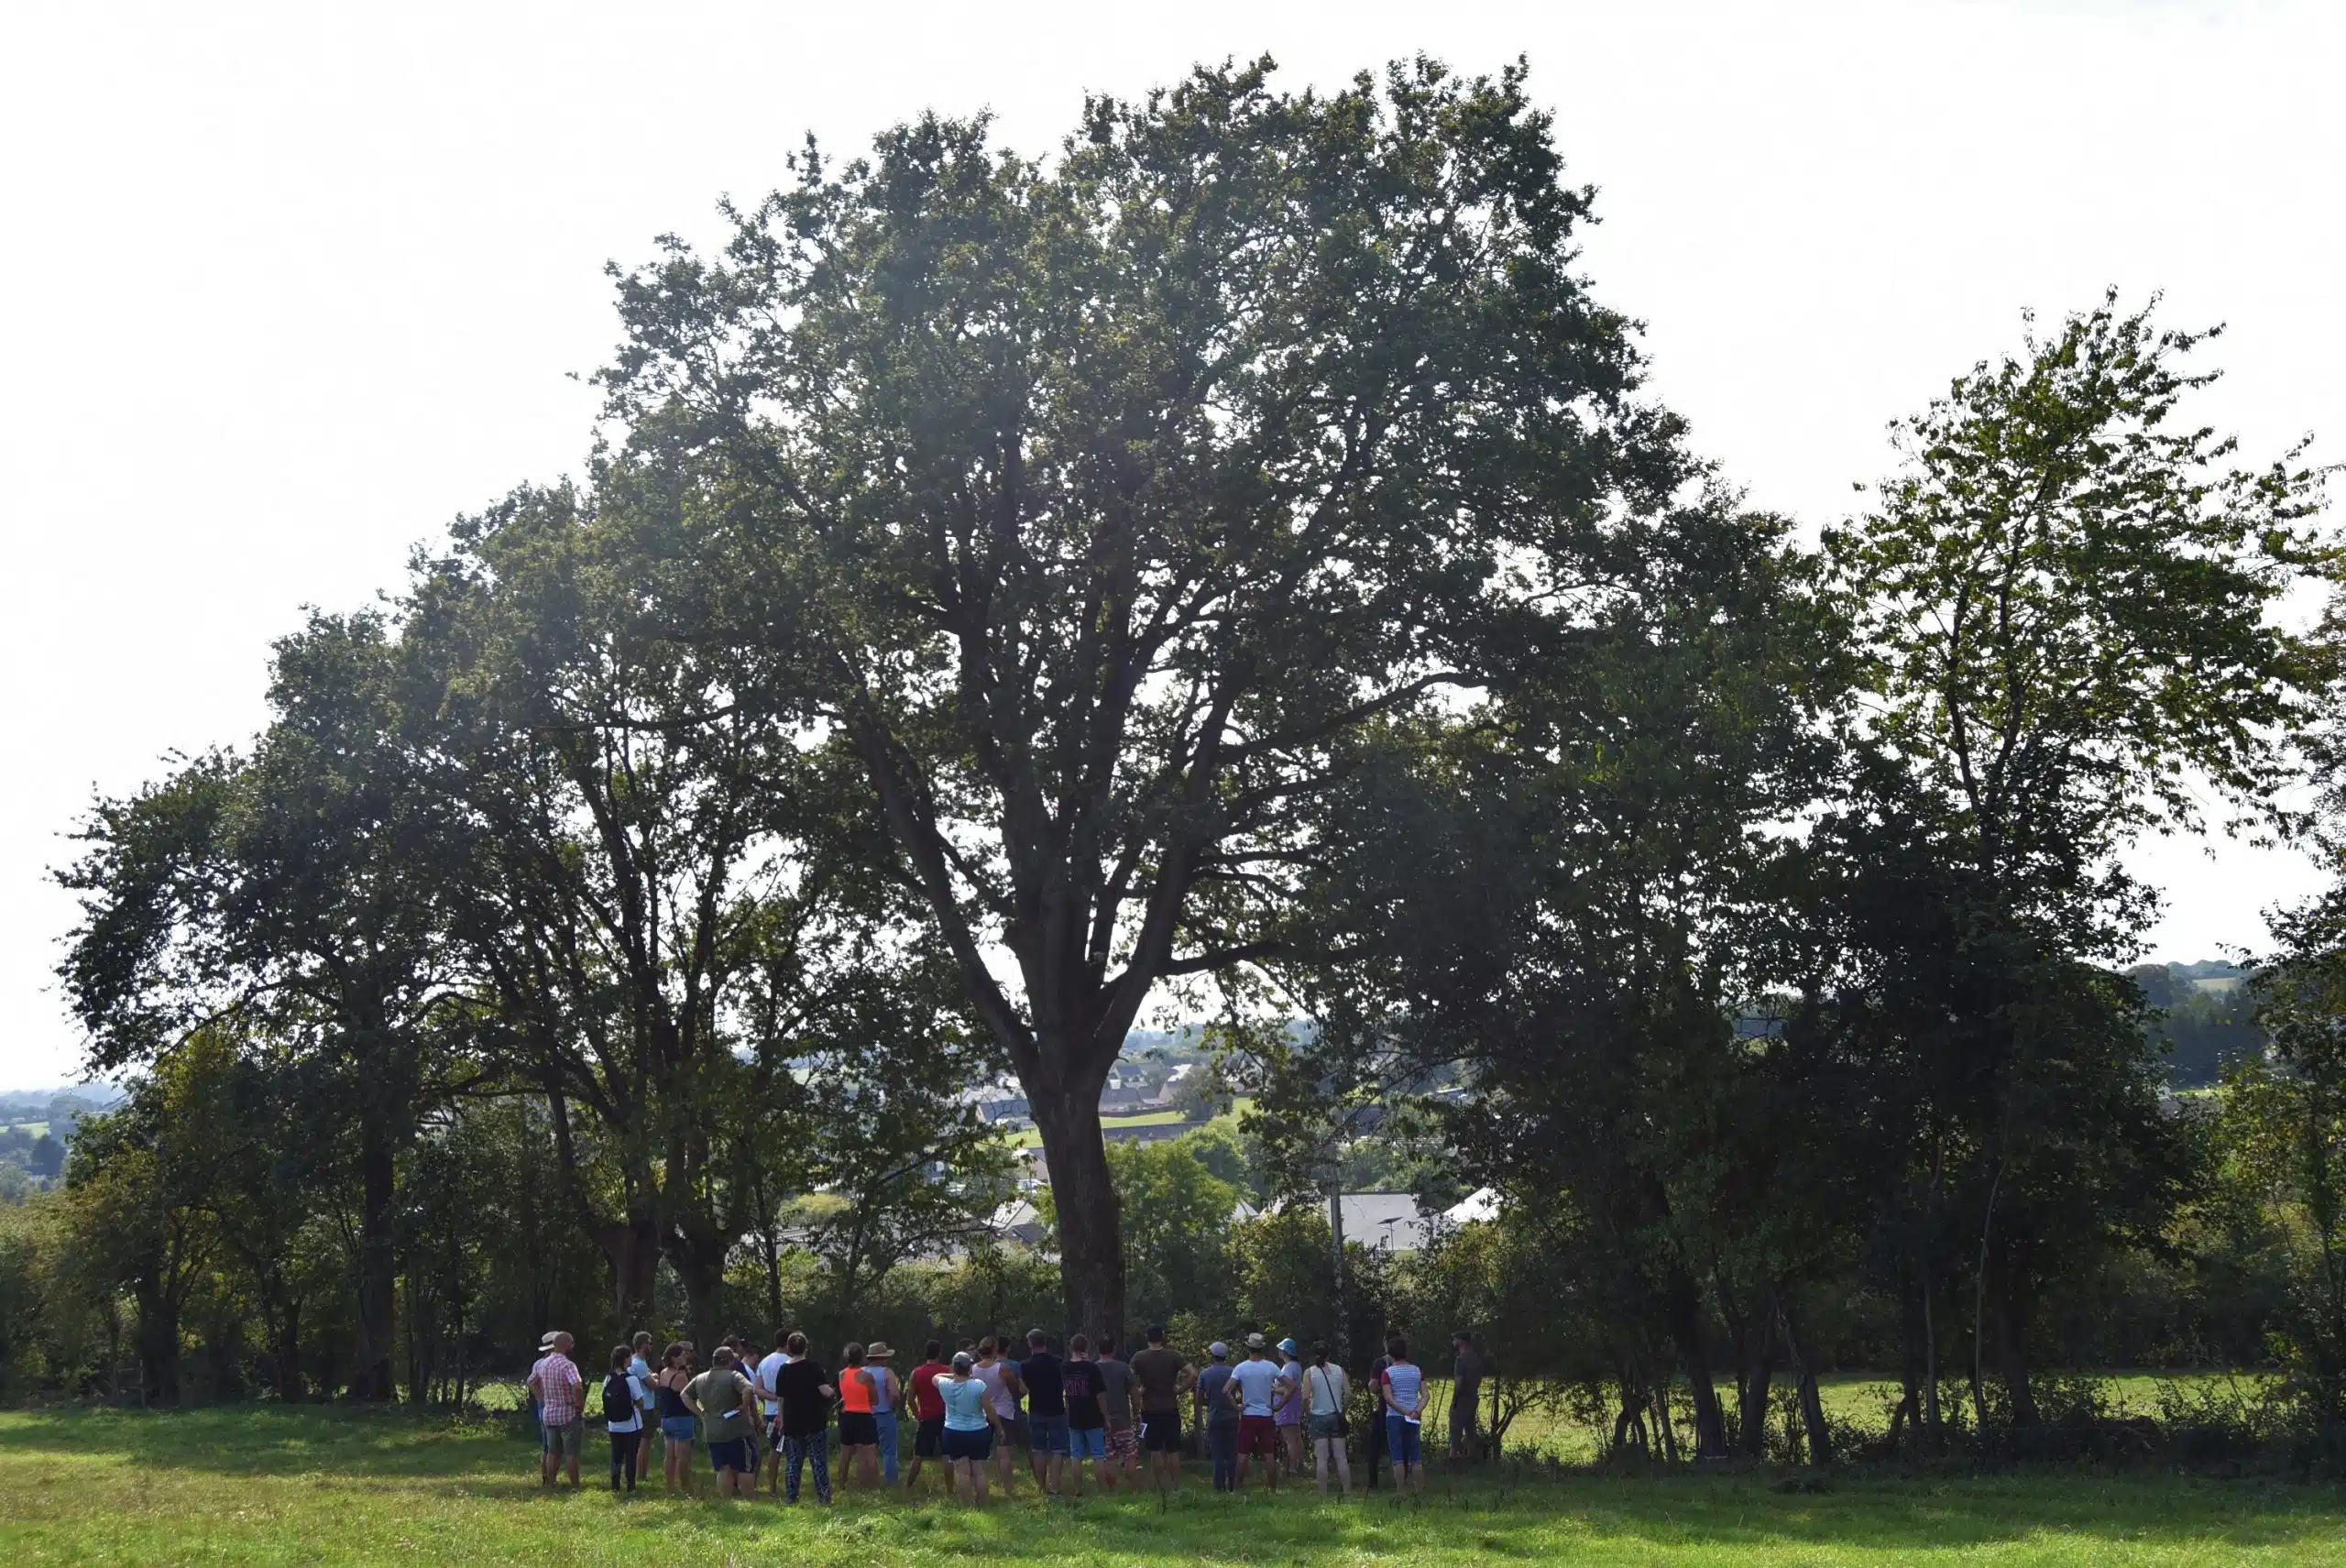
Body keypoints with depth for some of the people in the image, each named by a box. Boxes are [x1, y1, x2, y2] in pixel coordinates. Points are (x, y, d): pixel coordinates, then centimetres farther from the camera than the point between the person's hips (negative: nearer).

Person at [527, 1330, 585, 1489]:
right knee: (572, 1453, 1)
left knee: (552, 1452, 16)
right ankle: (575, 1486, 5)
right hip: (569, 1415, -7)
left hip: (548, 1413, 7)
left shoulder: (541, 1364, 4)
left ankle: (549, 1483, 20)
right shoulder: (567, 1365, -20)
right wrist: (581, 1407, -19)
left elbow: (532, 1382, 19)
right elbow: (577, 1387, -33)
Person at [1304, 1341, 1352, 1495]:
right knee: (1341, 1457, 5)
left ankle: (1323, 1494, 0)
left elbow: (1305, 1397, -11)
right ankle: (1347, 1492, 5)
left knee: (1321, 1458, 0)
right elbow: (1349, 1394, -2)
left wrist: (1308, 1403, 9)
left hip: (1319, 1417, -2)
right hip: (1336, 1417, 2)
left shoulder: (1309, 1372, -5)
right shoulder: (1339, 1370, 1)